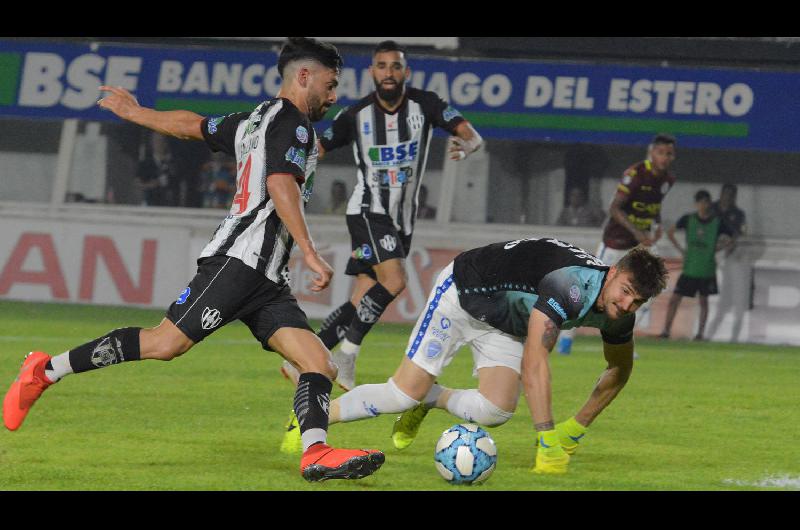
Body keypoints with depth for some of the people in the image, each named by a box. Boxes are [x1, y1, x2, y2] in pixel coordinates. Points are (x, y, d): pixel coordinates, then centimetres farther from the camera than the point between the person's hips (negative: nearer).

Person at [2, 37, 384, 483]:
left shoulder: (254, 123, 24)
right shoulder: (291, 121, -4)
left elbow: (191, 124, 36)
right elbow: (280, 183, -21)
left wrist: (135, 113, 52)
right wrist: (310, 253, -27)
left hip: (266, 281, 10)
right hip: (241, 260, -10)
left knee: (321, 366, -7)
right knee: (166, 343, -16)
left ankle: (316, 454, -27)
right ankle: (46, 371, -5)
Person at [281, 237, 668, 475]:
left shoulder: (618, 313, -13)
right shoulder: (572, 286, -39)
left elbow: (619, 369, 9)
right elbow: (533, 362, -44)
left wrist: (577, 427, 7)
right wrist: (547, 441, -46)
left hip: (506, 324, 7)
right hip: (462, 294, -7)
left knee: (496, 410, -15)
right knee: (404, 392, -13)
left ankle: (429, 400, 14)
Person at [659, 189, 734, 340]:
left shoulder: (717, 223, -5)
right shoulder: (688, 219, -3)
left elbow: (730, 241, 4)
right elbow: (670, 232, 9)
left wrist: (715, 249, -4)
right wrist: (681, 250, 3)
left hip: (707, 270, -1)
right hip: (689, 269, 1)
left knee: (703, 301, 8)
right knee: (674, 298, -4)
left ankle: (700, 333, 16)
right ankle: (666, 331, 2)